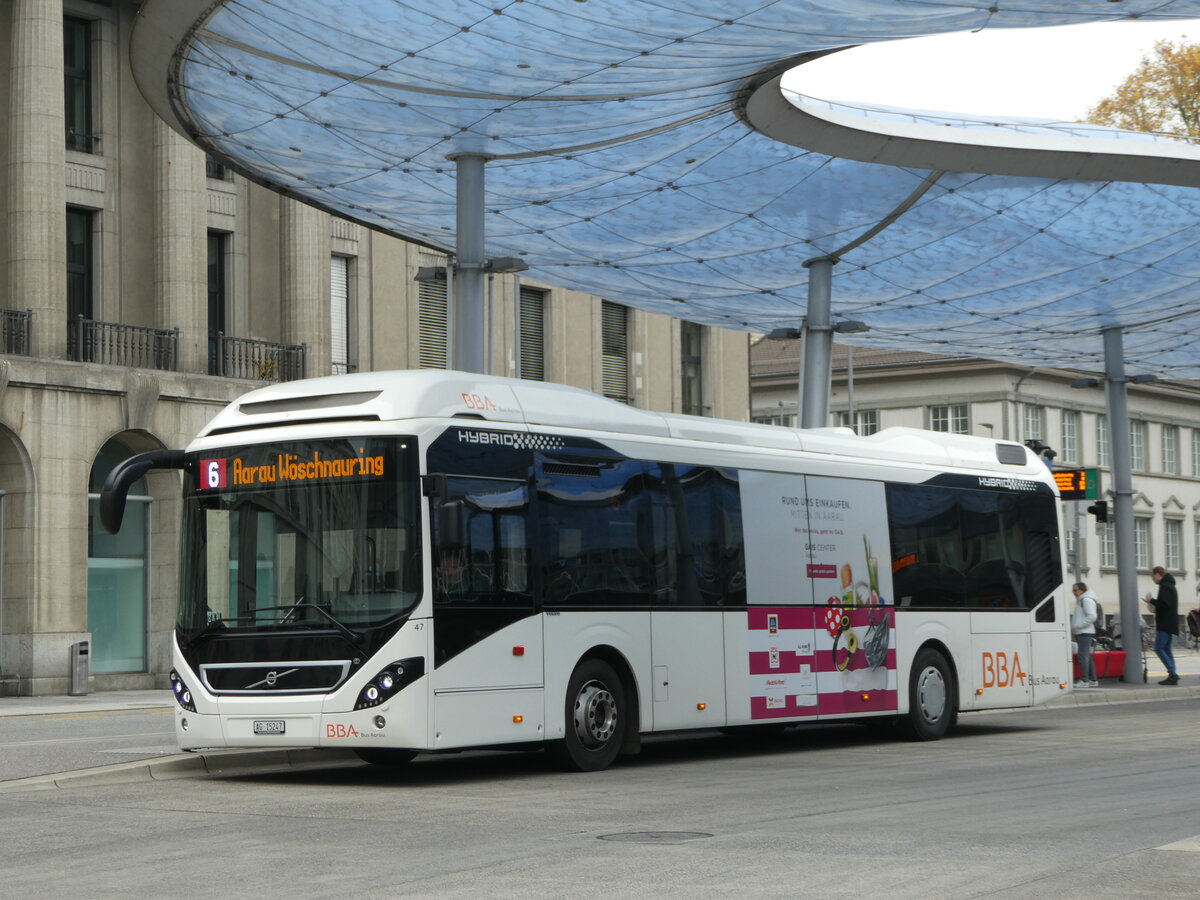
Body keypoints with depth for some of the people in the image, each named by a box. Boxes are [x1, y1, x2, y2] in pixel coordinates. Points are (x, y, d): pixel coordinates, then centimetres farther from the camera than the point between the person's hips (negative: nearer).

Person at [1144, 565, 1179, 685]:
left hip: (1165, 624, -10)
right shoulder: (1170, 586, 20)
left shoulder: (1165, 586, -13)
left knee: (1159, 648, -11)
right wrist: (1153, 602, 16)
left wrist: (1152, 600, -9)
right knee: (1166, 649, 10)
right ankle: (1173, 676, 6)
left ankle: (1172, 673, -18)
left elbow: (1164, 604, -22)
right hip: (1170, 624, 10)